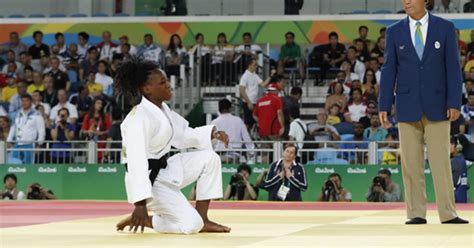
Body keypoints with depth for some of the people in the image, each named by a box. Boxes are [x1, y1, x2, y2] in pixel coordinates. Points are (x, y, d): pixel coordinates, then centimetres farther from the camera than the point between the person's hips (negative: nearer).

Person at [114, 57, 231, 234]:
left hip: (165, 170, 10)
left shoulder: (162, 109, 9)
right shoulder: (140, 117, -23)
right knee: (191, 225, -16)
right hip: (147, 179, -10)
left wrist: (212, 133, -2)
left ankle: (202, 220, 7)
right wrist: (141, 203, -36)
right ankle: (138, 219, 1)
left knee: (210, 159, 4)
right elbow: (137, 160, -30)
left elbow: (183, 135, 17)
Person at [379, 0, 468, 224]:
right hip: (407, 107, 1)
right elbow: (389, 71, 6)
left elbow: (453, 68, -1)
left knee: (441, 161, -3)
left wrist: (454, 103, -8)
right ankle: (416, 214, 5)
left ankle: (448, 214, 1)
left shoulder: (445, 28, 1)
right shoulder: (394, 32, 5)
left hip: (437, 106, -1)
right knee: (411, 164, 1)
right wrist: (384, 106, 0)